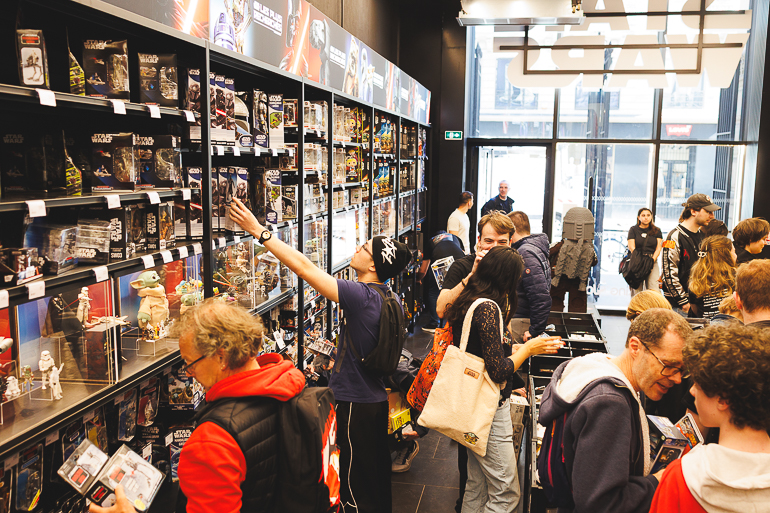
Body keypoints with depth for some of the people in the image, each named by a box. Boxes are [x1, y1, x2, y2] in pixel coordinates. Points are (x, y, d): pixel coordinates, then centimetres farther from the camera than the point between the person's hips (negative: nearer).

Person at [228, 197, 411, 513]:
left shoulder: (361, 296, -26)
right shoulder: (383, 296, 2)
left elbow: (304, 267, -28)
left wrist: (259, 232, -23)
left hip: (356, 404, -9)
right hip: (376, 397, 9)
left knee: (355, 482, 7)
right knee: (377, 469, 23)